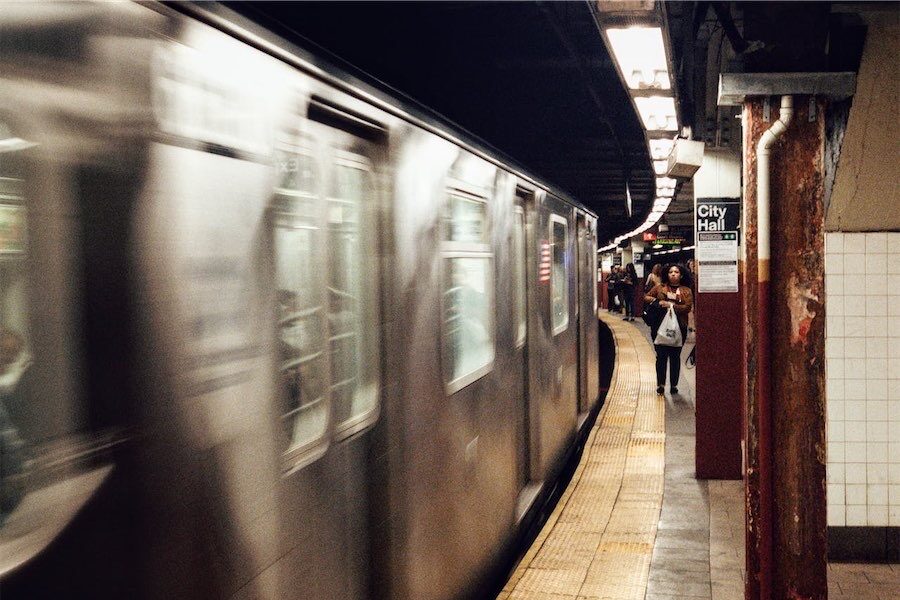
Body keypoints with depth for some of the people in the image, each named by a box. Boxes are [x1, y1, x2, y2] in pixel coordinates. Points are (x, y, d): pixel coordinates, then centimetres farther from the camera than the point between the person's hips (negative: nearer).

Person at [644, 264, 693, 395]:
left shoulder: (686, 291, 4)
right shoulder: (660, 288, 9)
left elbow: (688, 307, -7)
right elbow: (646, 297, 9)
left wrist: (672, 306, -17)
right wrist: (657, 301, -9)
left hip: (678, 328, -1)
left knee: (675, 356, 6)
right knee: (661, 356, 1)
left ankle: (674, 384, 14)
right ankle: (660, 384, 7)